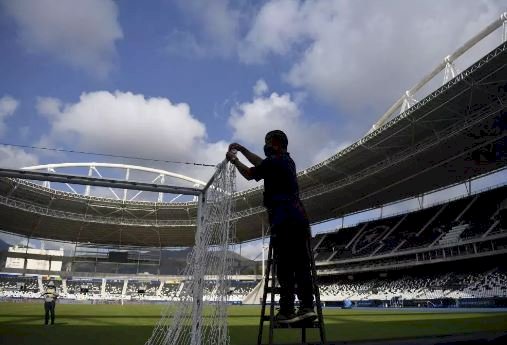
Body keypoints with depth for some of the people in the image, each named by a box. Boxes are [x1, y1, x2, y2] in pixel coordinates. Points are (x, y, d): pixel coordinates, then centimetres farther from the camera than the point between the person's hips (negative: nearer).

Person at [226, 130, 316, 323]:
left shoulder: (274, 162, -4)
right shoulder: (288, 161, 21)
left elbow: (249, 174, 7)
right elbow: (261, 164, 34)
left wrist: (235, 160, 24)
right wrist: (242, 150, 36)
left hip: (283, 218, -8)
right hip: (299, 215, 9)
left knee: (284, 267, -9)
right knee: (301, 264, 5)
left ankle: (287, 311, -10)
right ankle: (307, 306, 1)